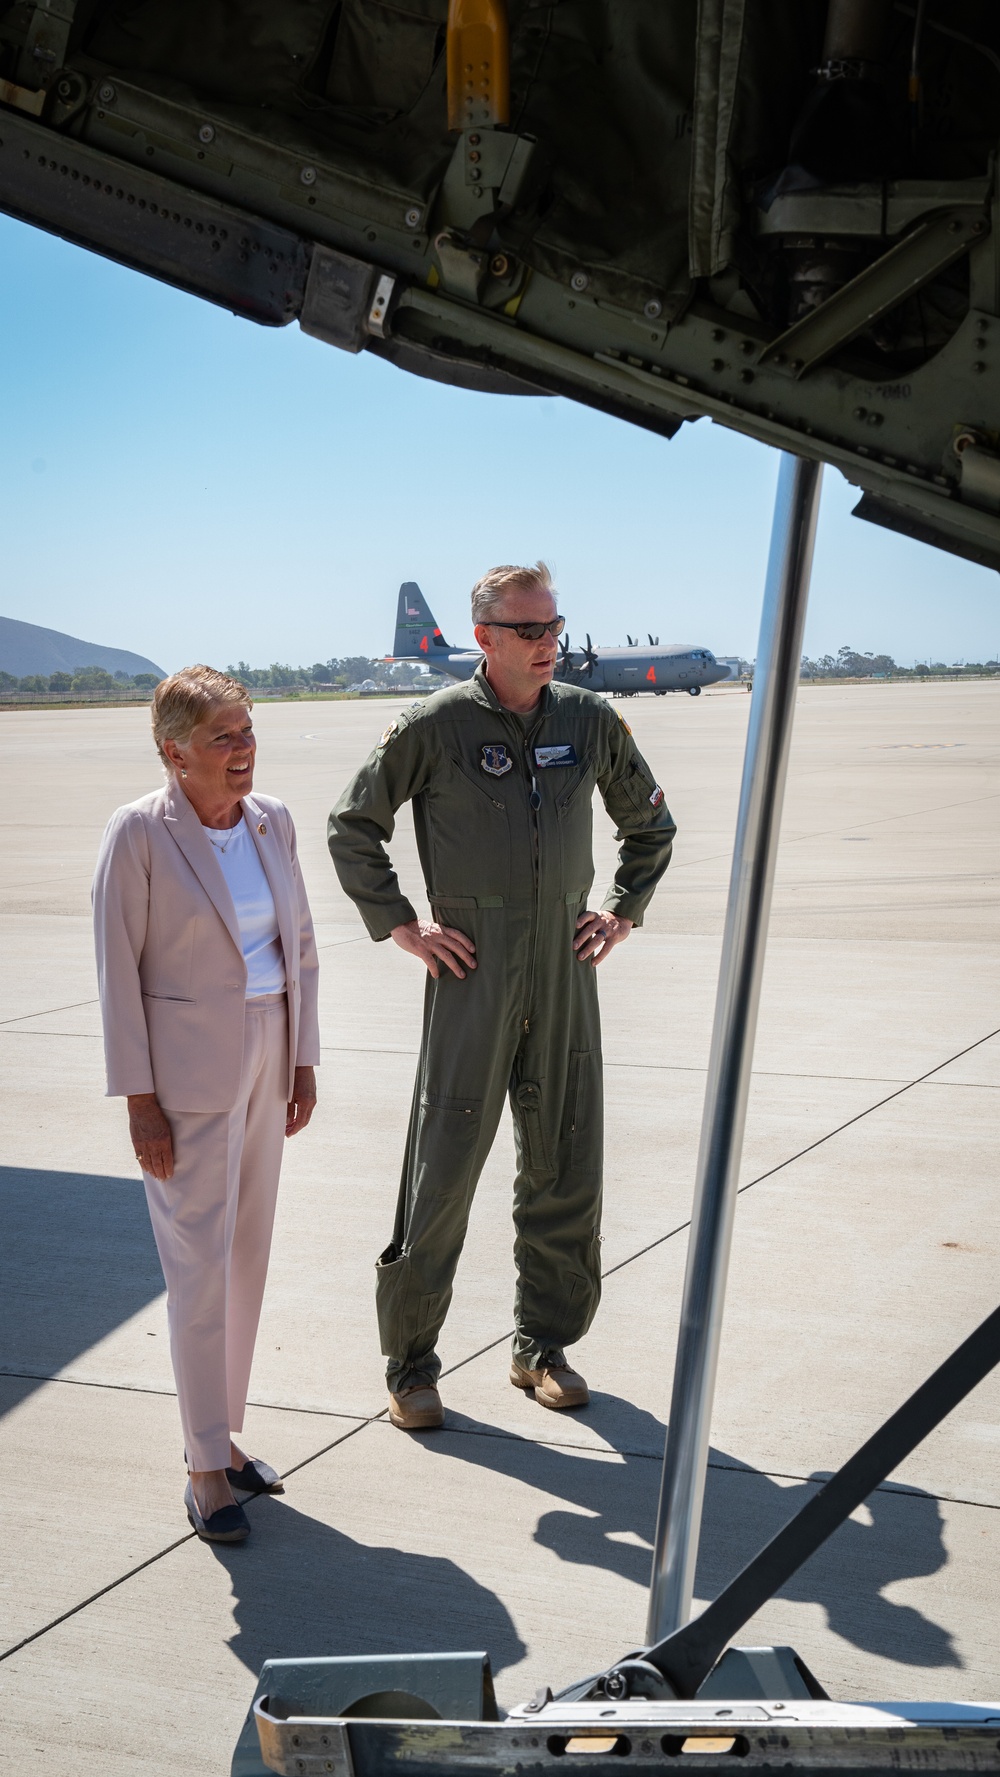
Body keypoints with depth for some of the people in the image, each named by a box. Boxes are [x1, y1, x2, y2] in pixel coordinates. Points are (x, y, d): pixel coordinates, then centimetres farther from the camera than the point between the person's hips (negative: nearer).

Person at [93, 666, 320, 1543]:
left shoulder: (273, 820, 3)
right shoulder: (138, 833, -13)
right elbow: (117, 970, -12)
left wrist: (304, 1061, 8)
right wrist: (138, 1099, -13)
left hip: (265, 1060, 6)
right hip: (186, 1070, -6)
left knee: (249, 1255, 12)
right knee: (201, 1264, -3)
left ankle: (221, 1434, 27)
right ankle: (206, 1467, 9)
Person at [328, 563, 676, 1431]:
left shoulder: (591, 720, 6)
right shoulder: (434, 726, -5)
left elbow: (650, 821, 21)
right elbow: (353, 825, 3)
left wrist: (623, 912, 12)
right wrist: (399, 925, -2)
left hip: (565, 971, 4)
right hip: (473, 971, -4)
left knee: (565, 1165, 8)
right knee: (443, 1168, -2)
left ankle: (544, 1345, 23)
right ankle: (411, 1360, 11)